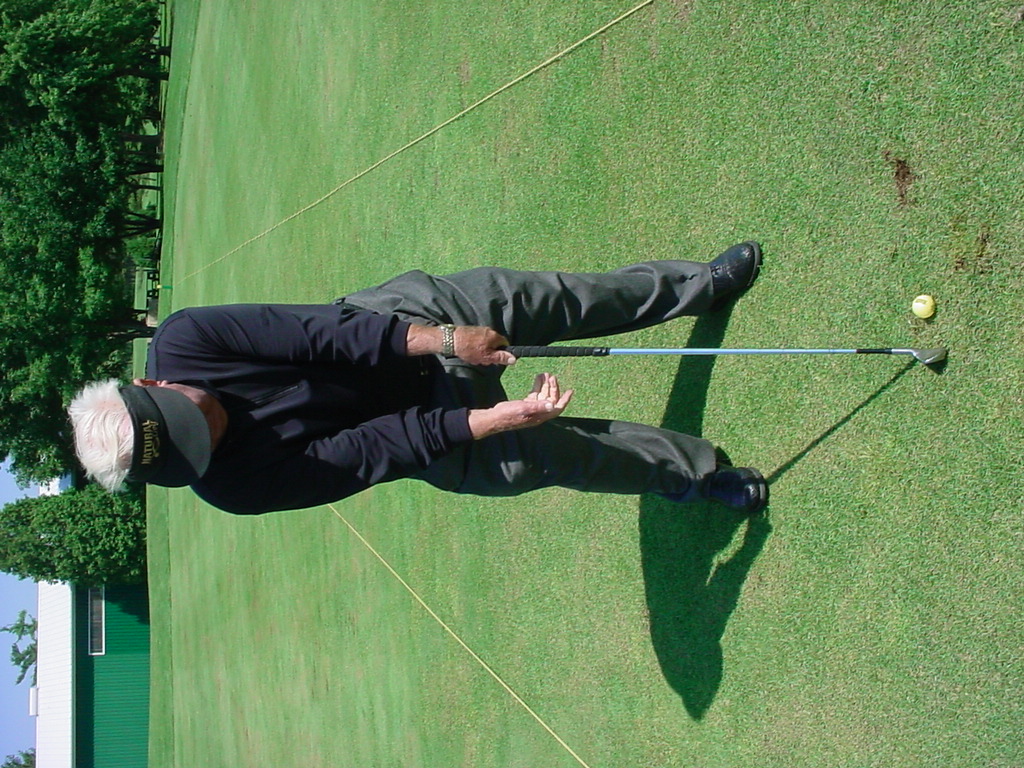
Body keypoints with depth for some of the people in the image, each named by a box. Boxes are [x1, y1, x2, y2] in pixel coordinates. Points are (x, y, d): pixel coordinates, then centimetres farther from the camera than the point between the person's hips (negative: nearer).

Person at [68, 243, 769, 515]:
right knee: (540, 454, -9)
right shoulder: (236, 486, -24)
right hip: (427, 417, -2)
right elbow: (377, 448, -25)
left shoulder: (180, 342, -19)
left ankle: (701, 285, 22)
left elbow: (313, 330, -22)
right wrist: (501, 416, -26)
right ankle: (697, 470, 17)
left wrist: (439, 337, -29)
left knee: (562, 299, -3)